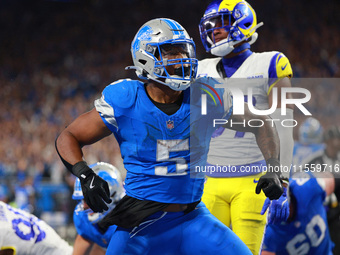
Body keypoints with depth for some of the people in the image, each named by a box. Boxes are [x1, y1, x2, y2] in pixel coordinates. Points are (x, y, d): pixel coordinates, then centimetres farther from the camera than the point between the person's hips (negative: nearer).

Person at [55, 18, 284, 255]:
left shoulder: (206, 97, -6)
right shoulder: (125, 102, -11)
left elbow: (261, 125, 9)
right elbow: (68, 137, -2)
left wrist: (273, 169, -3)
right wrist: (84, 175, -19)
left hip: (192, 219, 2)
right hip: (141, 224, -2)